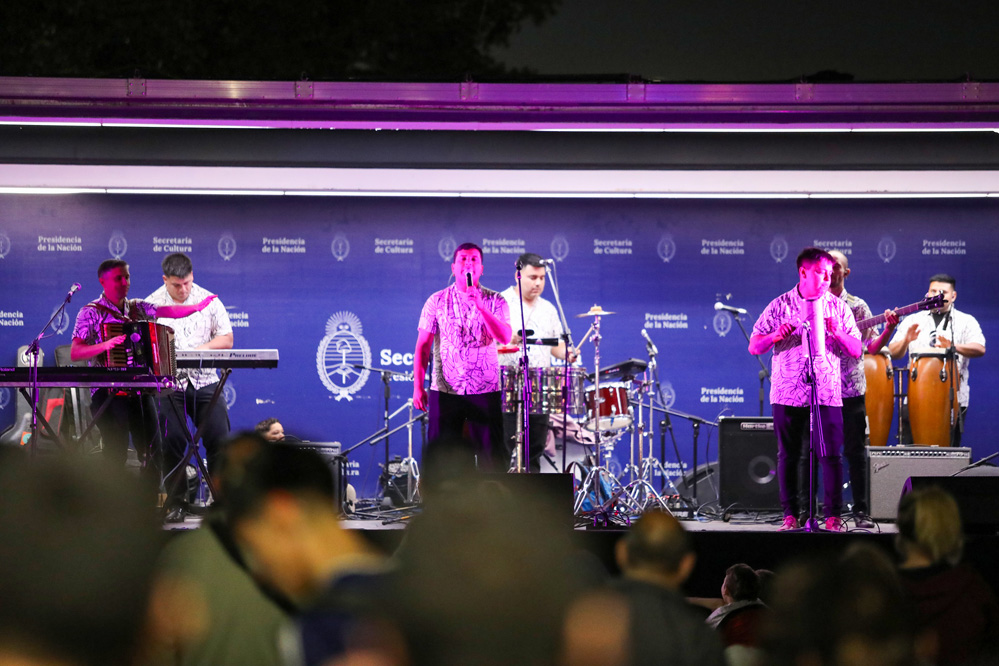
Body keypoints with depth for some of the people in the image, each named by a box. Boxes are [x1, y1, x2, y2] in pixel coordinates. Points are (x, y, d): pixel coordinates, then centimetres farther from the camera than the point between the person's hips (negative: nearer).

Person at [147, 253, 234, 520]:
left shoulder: (209, 301, 5)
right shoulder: (151, 305, 2)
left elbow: (226, 339, 5)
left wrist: (199, 350, -12)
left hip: (204, 380, 1)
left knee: (219, 440, -6)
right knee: (171, 442, -5)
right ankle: (176, 503, 4)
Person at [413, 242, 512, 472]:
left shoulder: (495, 301, 4)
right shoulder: (437, 302, 5)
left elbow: (505, 337, -12)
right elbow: (423, 346, 4)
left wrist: (479, 306, -21)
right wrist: (418, 386, -4)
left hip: (485, 392, 0)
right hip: (445, 391, 0)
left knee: (492, 458, -1)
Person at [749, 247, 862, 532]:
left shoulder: (838, 308, 10)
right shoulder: (780, 306, 7)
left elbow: (856, 351, 7)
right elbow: (754, 347, 6)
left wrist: (837, 333, -11)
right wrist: (777, 335, -13)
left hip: (827, 394, 0)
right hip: (788, 393, 0)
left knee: (830, 455, -7)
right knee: (788, 456, 3)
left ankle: (833, 516, -3)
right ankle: (790, 516, 10)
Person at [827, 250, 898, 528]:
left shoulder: (857, 306, 7)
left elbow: (872, 346, 1)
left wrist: (888, 329, -16)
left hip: (851, 391, -1)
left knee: (855, 452, 0)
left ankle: (861, 512, 5)